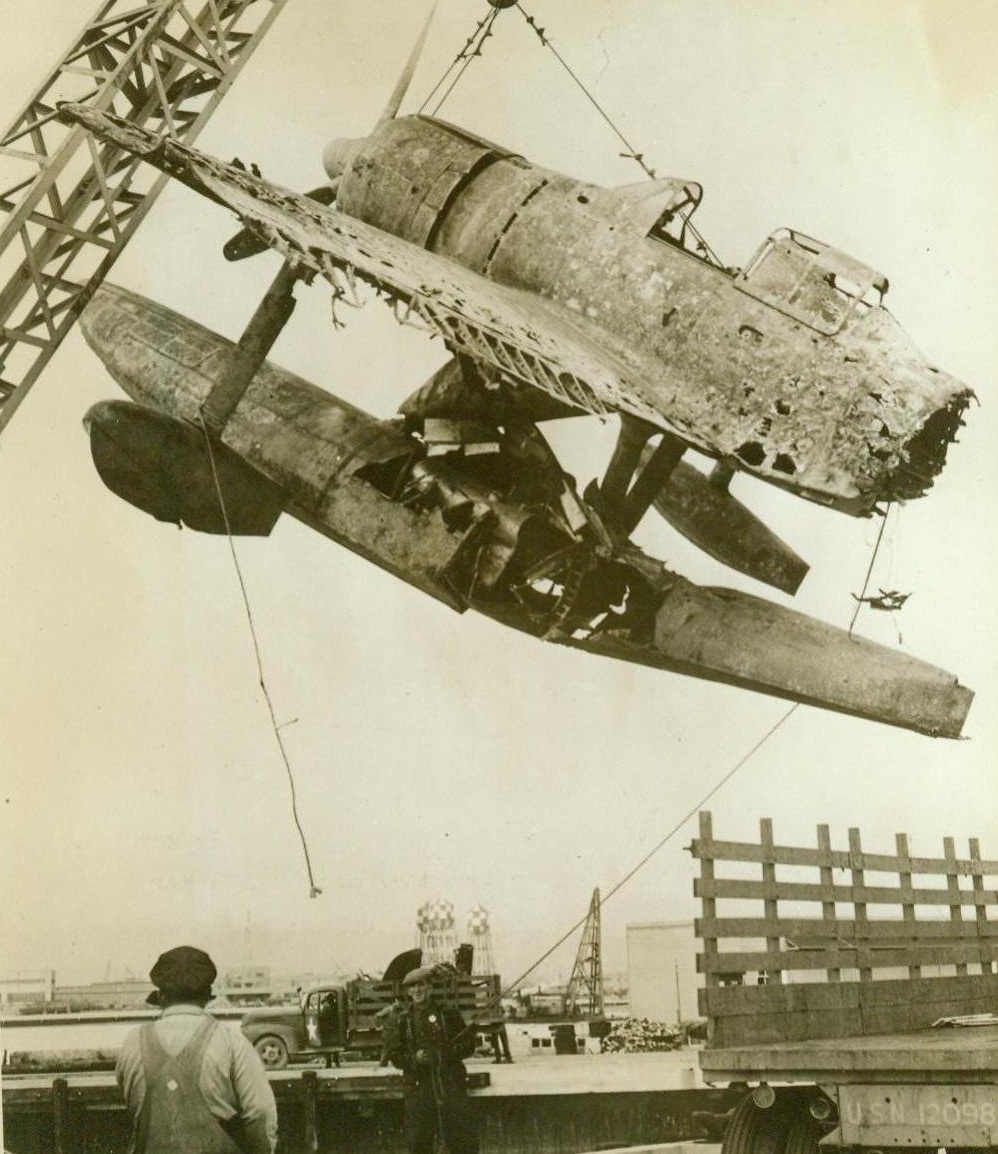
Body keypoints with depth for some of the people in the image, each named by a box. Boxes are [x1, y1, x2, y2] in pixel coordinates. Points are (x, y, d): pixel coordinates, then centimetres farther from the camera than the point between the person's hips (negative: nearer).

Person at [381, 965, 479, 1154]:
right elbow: (393, 1055, 3)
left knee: (464, 1139, -1)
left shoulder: (448, 1014, 6)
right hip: (417, 1087, 0)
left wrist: (451, 1052, -12)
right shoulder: (398, 1021, 6)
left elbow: (468, 1046, 8)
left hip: (450, 1082, 0)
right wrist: (415, 1058, -15)